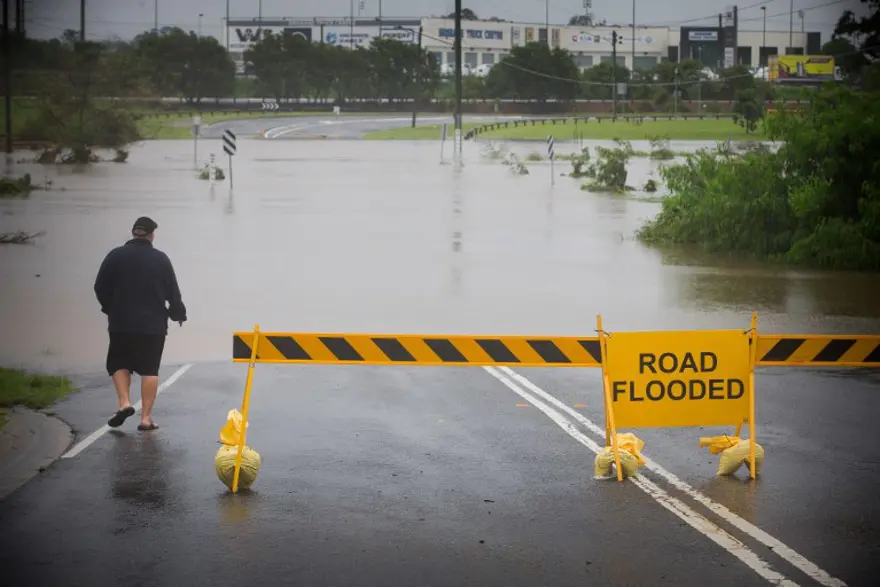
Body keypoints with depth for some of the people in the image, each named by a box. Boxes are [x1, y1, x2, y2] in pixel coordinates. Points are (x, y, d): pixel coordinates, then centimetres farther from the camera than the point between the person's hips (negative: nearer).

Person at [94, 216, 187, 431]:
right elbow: (173, 292, 2)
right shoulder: (161, 259, -1)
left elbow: (100, 287, -1)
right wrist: (178, 313, 20)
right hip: (154, 324, 0)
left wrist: (110, 308, 17)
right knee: (149, 369, 5)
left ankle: (124, 403, -3)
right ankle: (146, 417, 1)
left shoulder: (116, 256, -3)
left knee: (119, 364, 17)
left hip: (122, 323, 0)